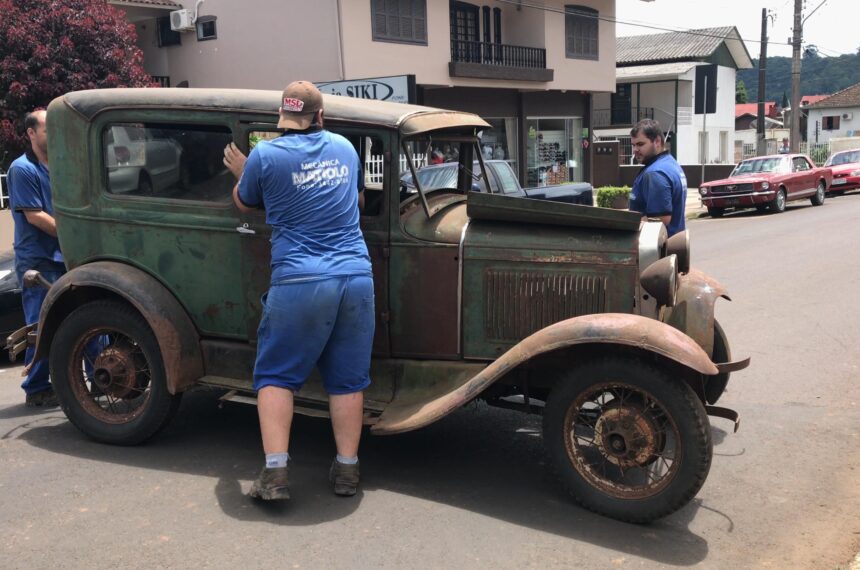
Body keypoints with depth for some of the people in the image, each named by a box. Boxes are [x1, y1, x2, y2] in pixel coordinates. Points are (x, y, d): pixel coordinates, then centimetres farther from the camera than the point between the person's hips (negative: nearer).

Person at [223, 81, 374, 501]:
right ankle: (347, 469, 18)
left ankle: (275, 471, 3)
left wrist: (241, 173, 35)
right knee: (347, 378, 12)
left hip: (298, 282, -3)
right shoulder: (345, 147, 13)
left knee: (276, 375, 10)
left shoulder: (265, 154, -1)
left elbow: (245, 204, 16)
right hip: (356, 278, 4)